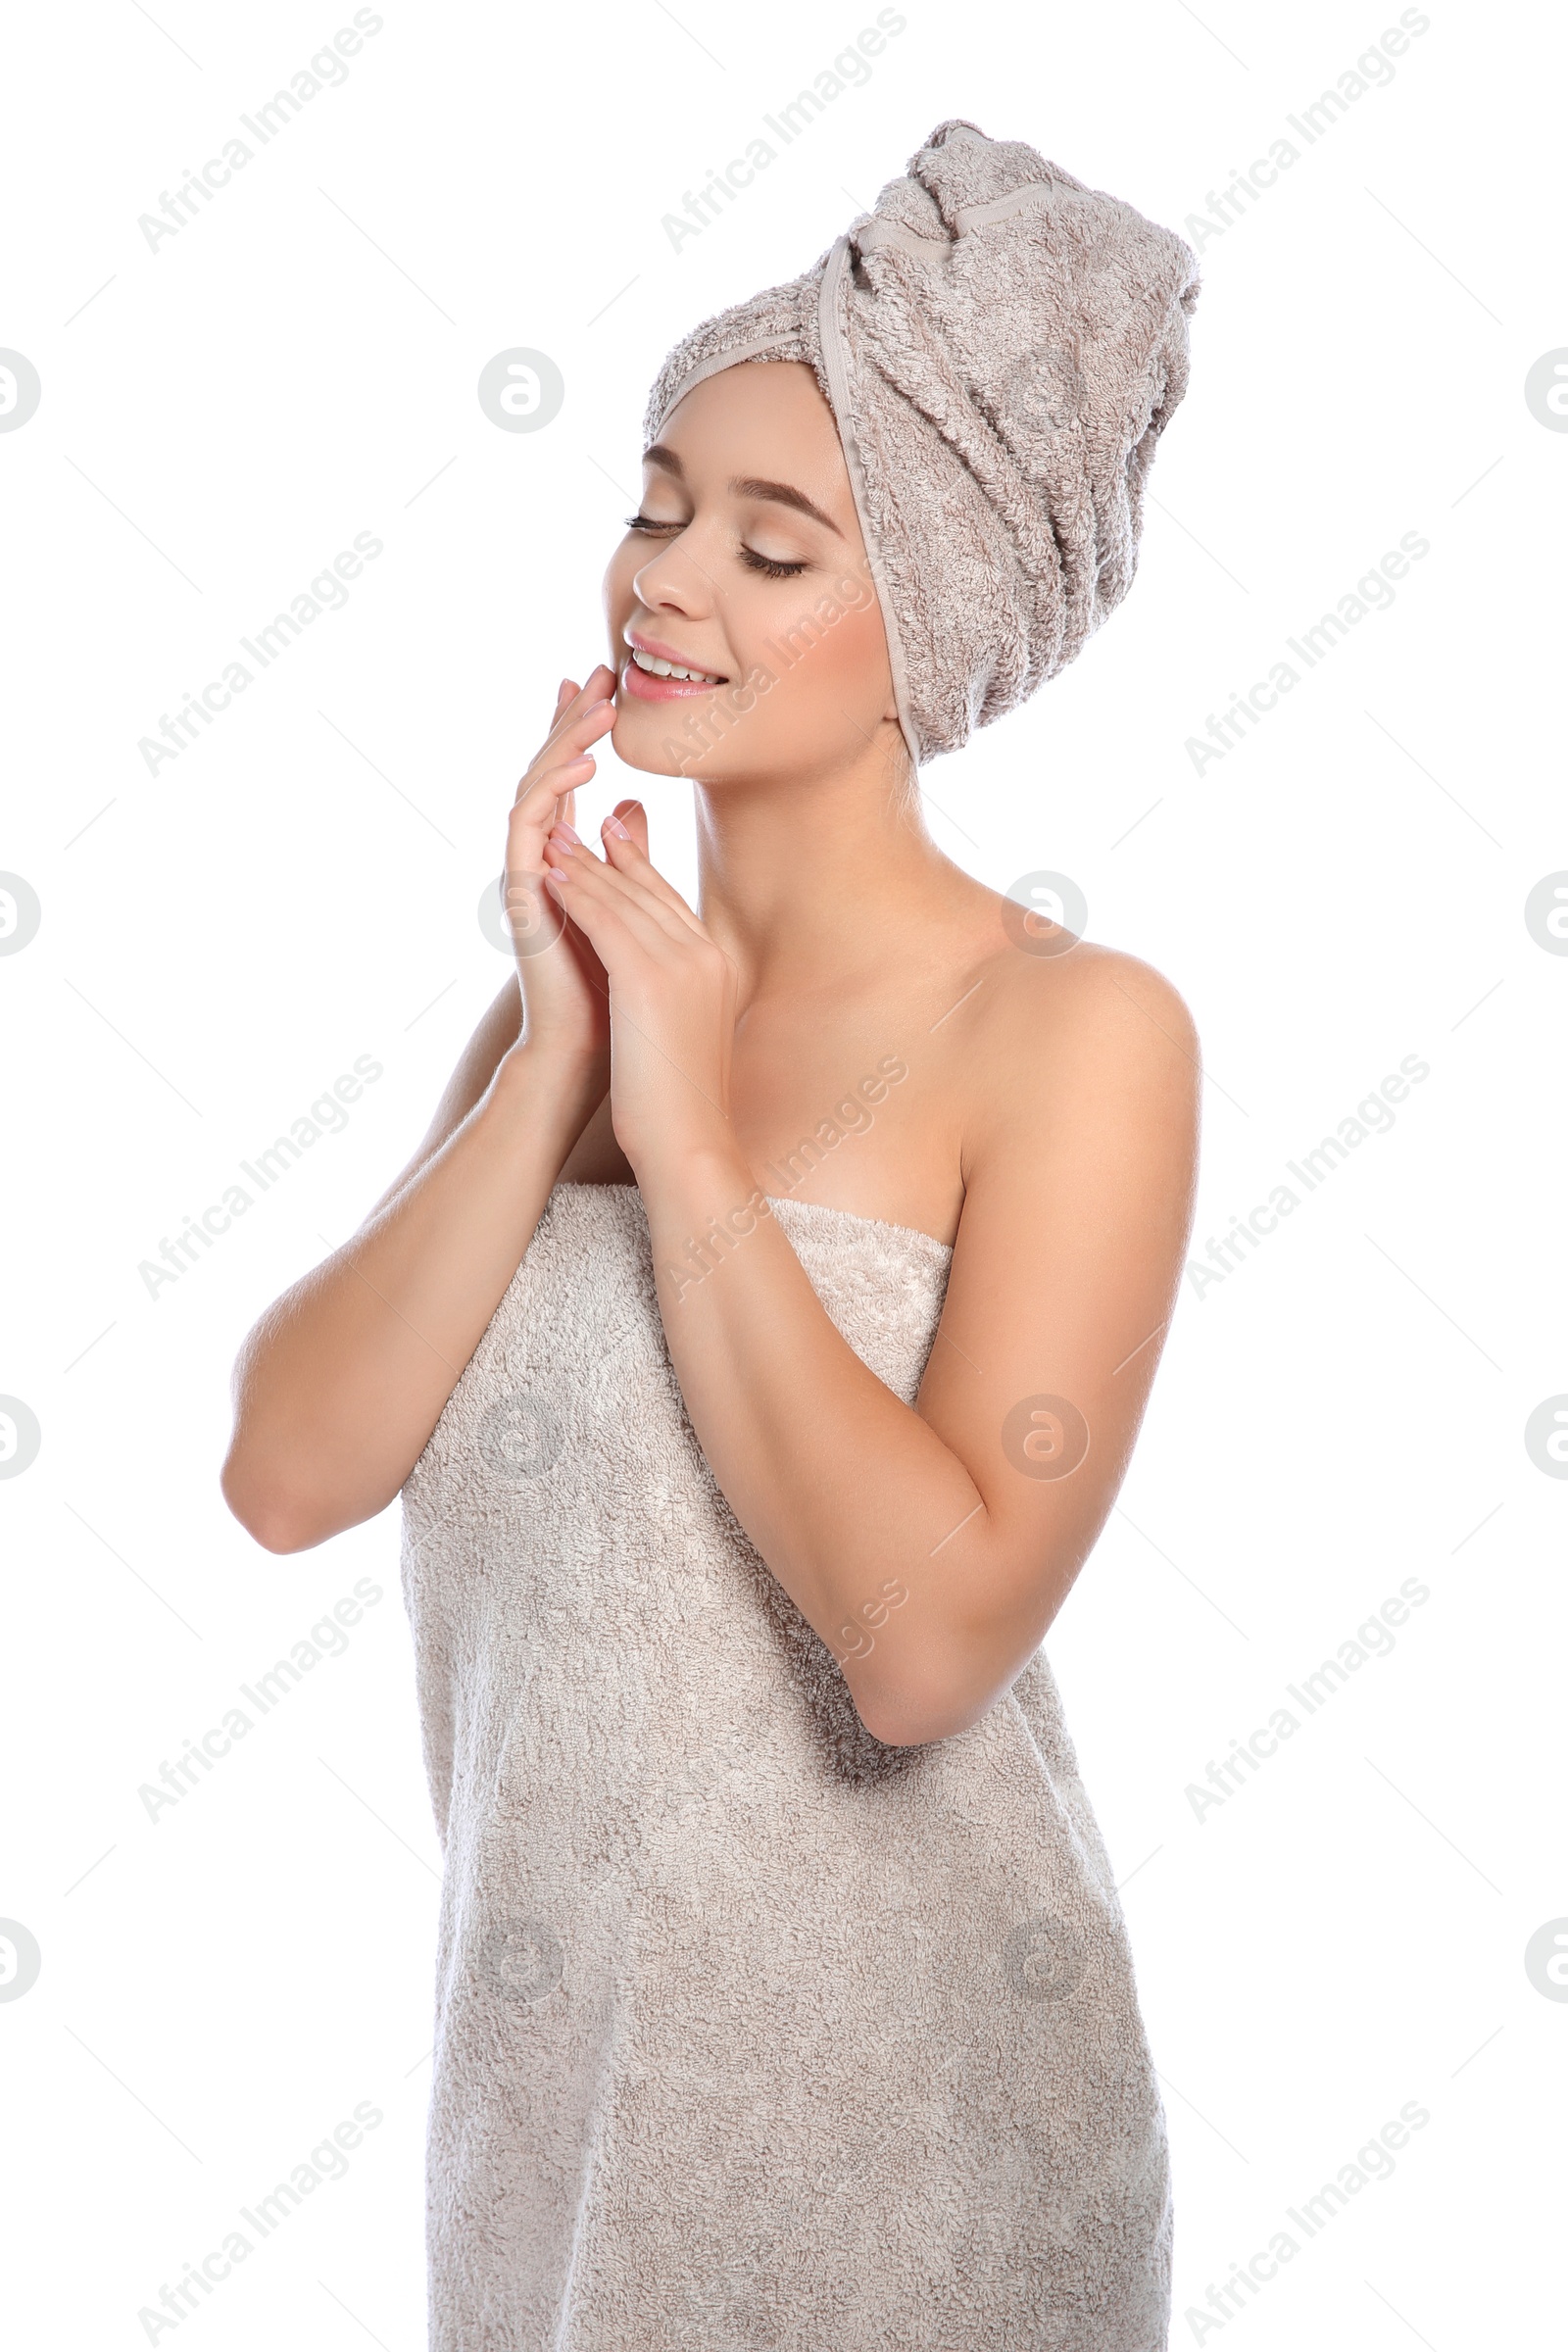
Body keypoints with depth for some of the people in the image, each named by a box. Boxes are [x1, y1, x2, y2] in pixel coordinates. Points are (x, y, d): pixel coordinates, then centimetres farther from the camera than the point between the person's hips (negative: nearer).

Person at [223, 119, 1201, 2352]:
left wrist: (687, 1133, -20)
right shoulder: (579, 985, 2)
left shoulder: (1074, 1033, -15)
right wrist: (548, 1068, -15)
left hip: (887, 2097, -5)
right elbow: (289, 1471, -7)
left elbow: (927, 1635, -25)